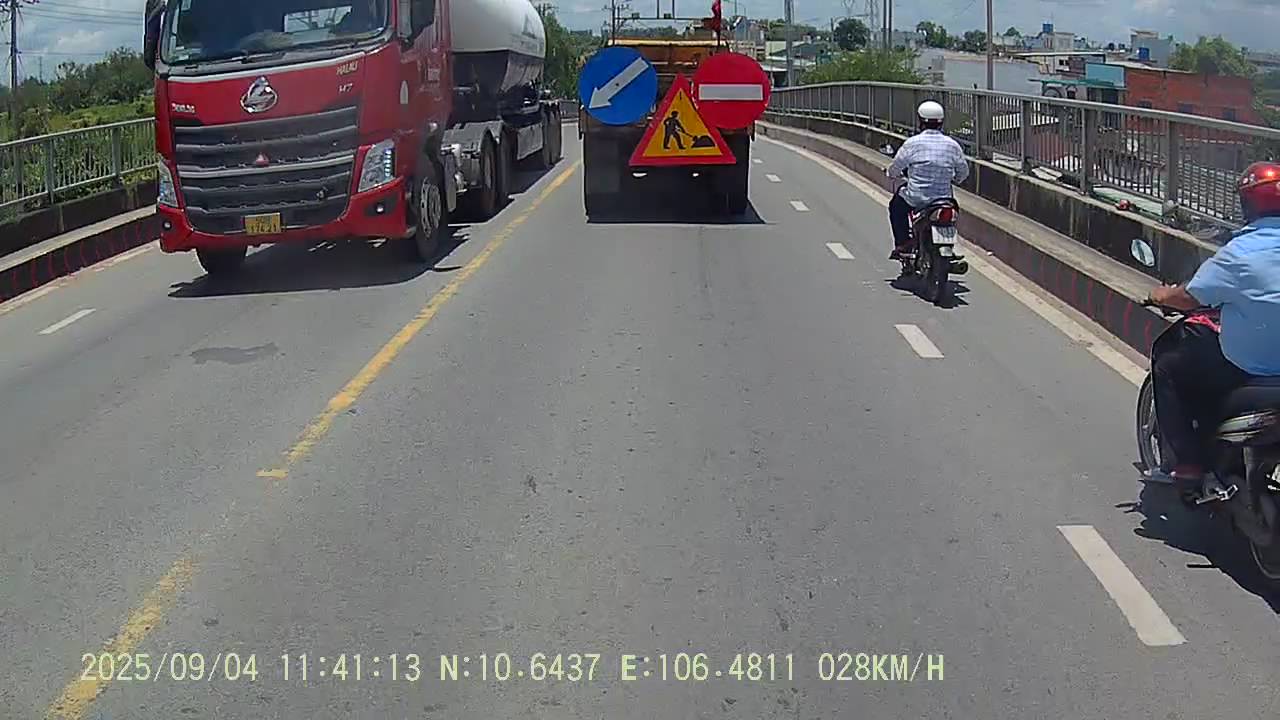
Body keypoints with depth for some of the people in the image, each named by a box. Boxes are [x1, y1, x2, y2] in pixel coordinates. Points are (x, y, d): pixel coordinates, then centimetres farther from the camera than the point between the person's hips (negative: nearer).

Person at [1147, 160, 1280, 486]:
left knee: (1166, 368, 14)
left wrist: (1163, 295, 10)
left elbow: (1190, 299, -12)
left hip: (1245, 372, -7)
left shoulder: (1239, 252, -19)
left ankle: (1188, 462, 10)